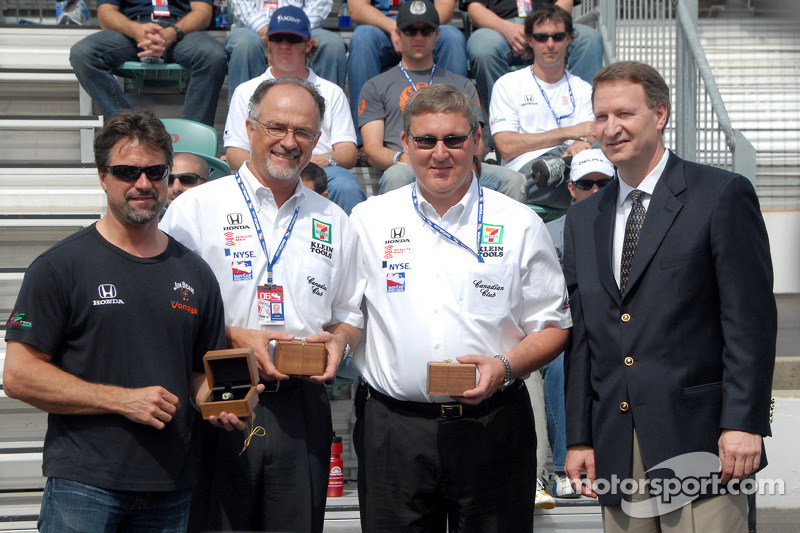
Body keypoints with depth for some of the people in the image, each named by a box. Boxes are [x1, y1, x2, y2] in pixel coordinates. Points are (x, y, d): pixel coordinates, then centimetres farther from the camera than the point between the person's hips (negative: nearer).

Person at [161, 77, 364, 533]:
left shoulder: (334, 222, 15)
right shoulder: (196, 209, 2)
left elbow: (352, 315, 20)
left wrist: (339, 339, -2)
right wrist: (235, 338, -15)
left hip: (303, 407, 4)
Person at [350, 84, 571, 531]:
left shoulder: (520, 225, 5)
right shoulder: (367, 221, 8)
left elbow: (553, 327, 5)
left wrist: (504, 367, -12)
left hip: (492, 425, -1)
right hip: (393, 426, 1)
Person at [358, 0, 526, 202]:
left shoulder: (462, 85, 30)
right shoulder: (376, 87, 23)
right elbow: (372, 149, 10)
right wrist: (401, 158, -15)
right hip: (409, 170, -2)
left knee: (513, 181, -30)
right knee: (396, 177, -42)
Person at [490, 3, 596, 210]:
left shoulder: (582, 90, 24)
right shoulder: (508, 84, 14)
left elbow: (589, 135, 8)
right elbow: (506, 147, 0)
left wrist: (582, 144, -20)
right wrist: (568, 132, -1)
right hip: (526, 172, -3)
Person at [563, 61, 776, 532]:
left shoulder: (723, 195, -2)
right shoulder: (584, 219, 16)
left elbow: (751, 319, -7)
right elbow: (582, 334, 15)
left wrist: (743, 423, -14)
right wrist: (579, 437, 10)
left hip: (697, 436, -5)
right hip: (616, 447, 5)